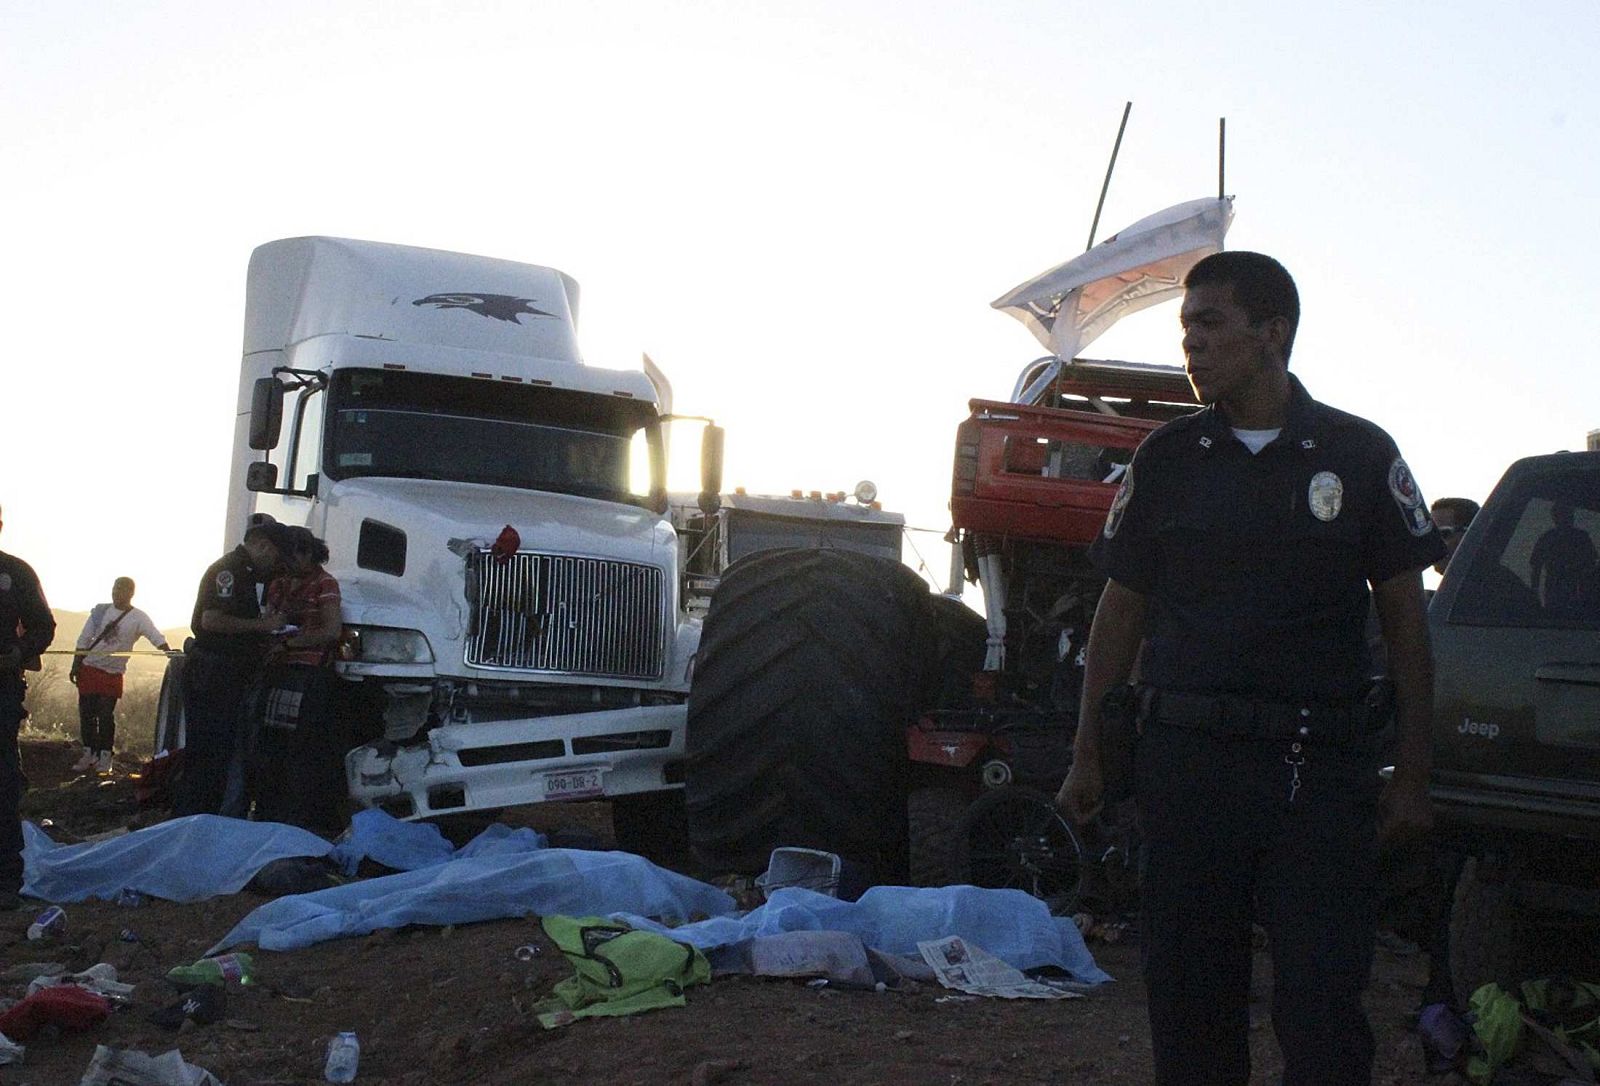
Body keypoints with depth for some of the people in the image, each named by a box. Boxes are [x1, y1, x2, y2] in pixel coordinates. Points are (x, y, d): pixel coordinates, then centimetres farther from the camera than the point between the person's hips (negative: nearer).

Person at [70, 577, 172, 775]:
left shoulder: (138, 618, -4)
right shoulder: (100, 611, 4)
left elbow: (157, 638, -16)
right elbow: (84, 640, 9)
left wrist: (168, 651, -35)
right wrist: (76, 665, 4)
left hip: (113, 674, -3)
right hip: (89, 668, 3)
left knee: (106, 715, -4)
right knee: (86, 712, 6)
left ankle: (105, 756, 8)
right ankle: (89, 753, 18)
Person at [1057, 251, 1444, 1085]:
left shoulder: (1360, 455, 4)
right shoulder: (1166, 459, 8)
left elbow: (1405, 620, 6)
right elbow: (1121, 612, 13)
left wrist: (1411, 774, 2)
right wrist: (1088, 755, 9)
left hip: (1321, 765, -2)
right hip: (1186, 758, 2)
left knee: (1323, 1009, -6)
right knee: (1188, 1000, 6)